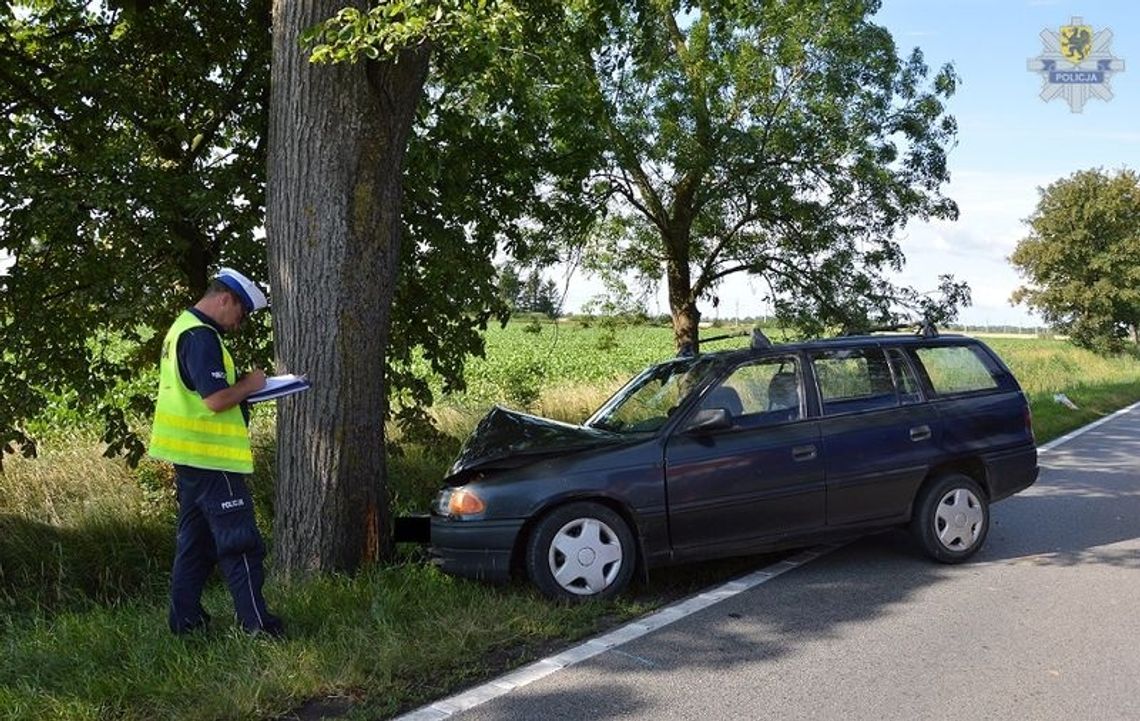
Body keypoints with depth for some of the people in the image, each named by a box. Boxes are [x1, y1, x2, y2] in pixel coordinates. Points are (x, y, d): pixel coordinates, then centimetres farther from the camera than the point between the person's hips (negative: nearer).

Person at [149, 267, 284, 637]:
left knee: (195, 539, 15)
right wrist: (249, 385, -9)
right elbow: (216, 400, -25)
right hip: (210, 456, -10)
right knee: (239, 542, -5)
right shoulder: (201, 337, -18)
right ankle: (257, 624, 0)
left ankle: (186, 619, 21)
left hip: (190, 456, 10)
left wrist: (241, 387, 10)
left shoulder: (183, 328, 16)